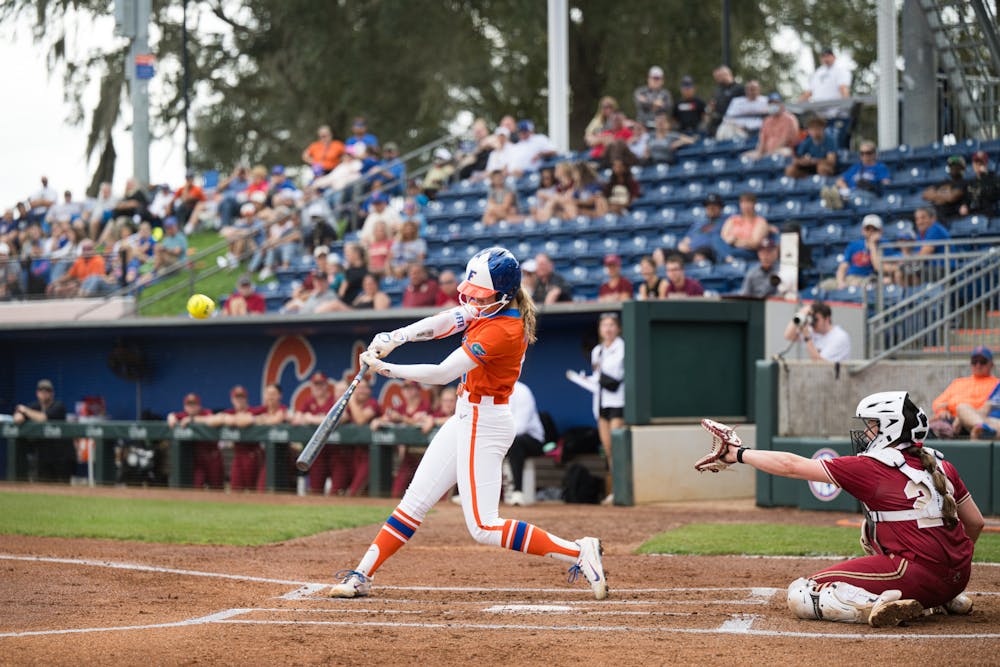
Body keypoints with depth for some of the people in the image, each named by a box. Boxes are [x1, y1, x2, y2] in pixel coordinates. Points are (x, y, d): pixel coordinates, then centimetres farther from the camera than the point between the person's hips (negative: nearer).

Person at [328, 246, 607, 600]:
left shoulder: (503, 330, -25)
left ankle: (579, 551, -8)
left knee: (484, 527, -9)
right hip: (468, 416, 10)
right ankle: (361, 575, 17)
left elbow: (442, 374, -24)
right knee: (415, 502, 12)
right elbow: (446, 321, -4)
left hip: (483, 424, -10)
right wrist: (395, 337, -19)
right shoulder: (492, 307, 2)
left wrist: (385, 369, -18)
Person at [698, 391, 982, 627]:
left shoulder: (868, 468, -5)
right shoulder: (940, 465, 12)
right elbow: (975, 522, 17)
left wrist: (739, 453, 12)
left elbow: (791, 466, 0)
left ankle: (877, 605, -22)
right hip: (958, 577, 7)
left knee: (800, 594, -3)